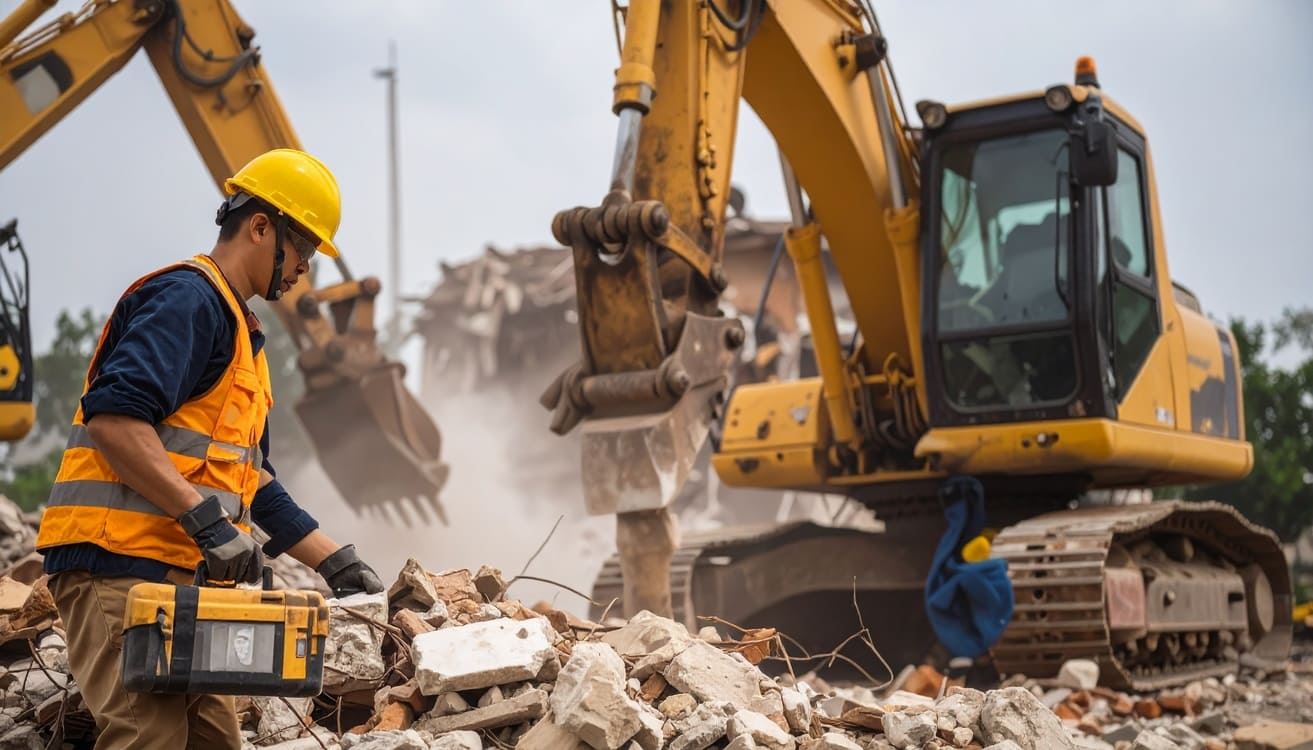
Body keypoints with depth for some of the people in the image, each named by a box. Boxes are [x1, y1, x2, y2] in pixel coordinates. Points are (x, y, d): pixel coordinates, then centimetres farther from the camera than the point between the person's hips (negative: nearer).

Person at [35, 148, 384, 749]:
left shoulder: (239, 333, 24)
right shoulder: (189, 297, -8)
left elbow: (252, 482, 25)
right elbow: (114, 416, -23)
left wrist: (336, 563, 21)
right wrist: (206, 519, -25)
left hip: (178, 576, 10)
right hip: (121, 565, -10)